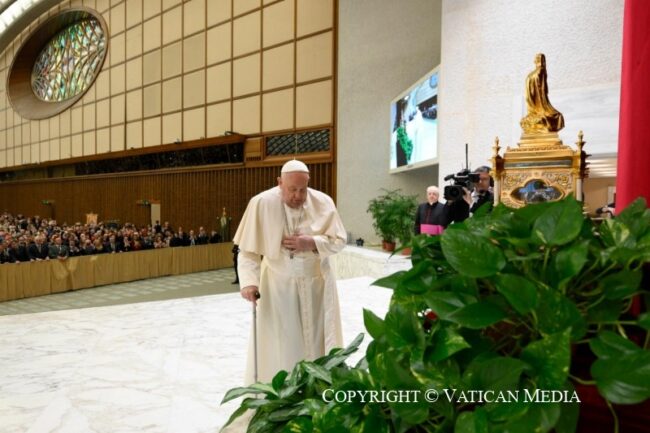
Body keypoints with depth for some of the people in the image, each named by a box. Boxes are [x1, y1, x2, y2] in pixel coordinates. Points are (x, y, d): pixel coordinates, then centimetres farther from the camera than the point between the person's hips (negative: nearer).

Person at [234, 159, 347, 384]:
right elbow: (248, 249, -13)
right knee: (279, 344, 5)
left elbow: (339, 240, -3)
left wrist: (311, 243, -20)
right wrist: (249, 281, -24)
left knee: (317, 338, 12)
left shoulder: (323, 202, -7)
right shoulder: (261, 204, -14)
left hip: (316, 282, 2)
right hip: (277, 285, -2)